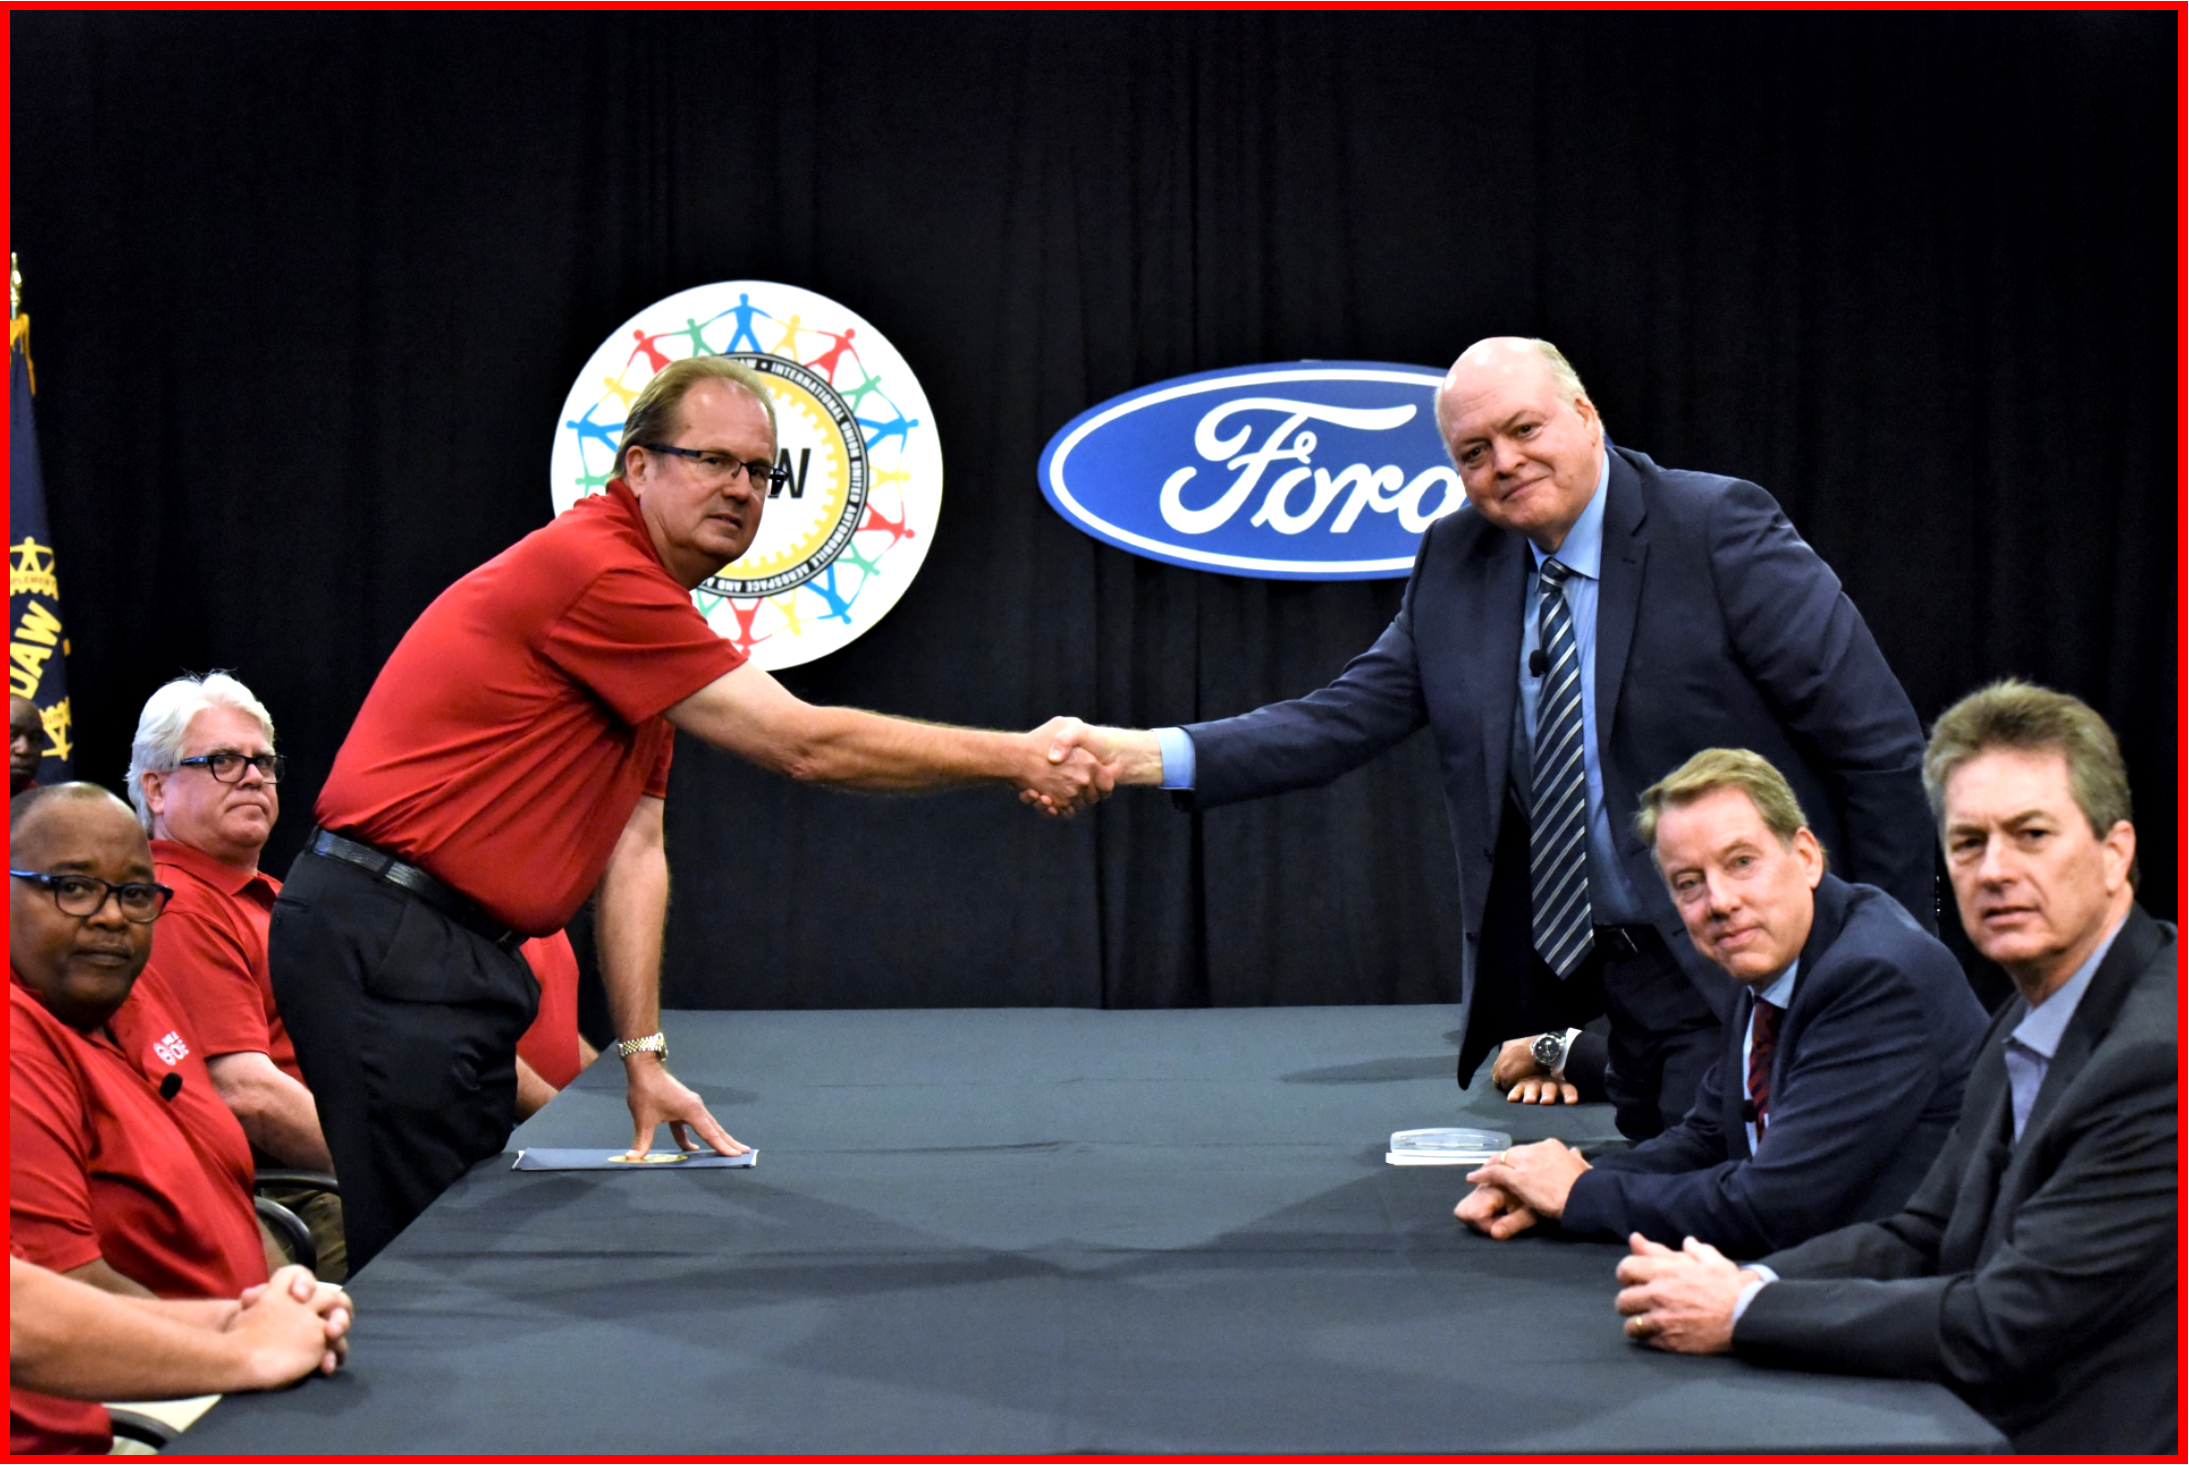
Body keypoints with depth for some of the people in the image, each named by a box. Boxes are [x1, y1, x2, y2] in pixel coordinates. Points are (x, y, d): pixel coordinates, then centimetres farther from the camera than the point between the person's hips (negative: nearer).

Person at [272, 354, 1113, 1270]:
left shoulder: (648, 610, 17)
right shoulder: (594, 571, -16)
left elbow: (634, 850, 13)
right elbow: (802, 745, -16)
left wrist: (644, 1055, 6)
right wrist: (1017, 760, -10)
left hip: (458, 950, 10)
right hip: (387, 944, -10)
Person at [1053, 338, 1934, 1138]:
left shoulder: (1718, 528, -13)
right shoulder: (1456, 564, 4)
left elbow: (1880, 745, -11)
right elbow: (1340, 722, -3)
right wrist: (1140, 754, -19)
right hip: (1627, 980, 6)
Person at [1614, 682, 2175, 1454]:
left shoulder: (2155, 1053, -21)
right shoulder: (2030, 1023, 10)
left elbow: (2009, 1325, -22)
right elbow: (1918, 1239, 11)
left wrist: (1745, 1311, -16)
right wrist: (1740, 1282, -7)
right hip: (1982, 1425, 8)